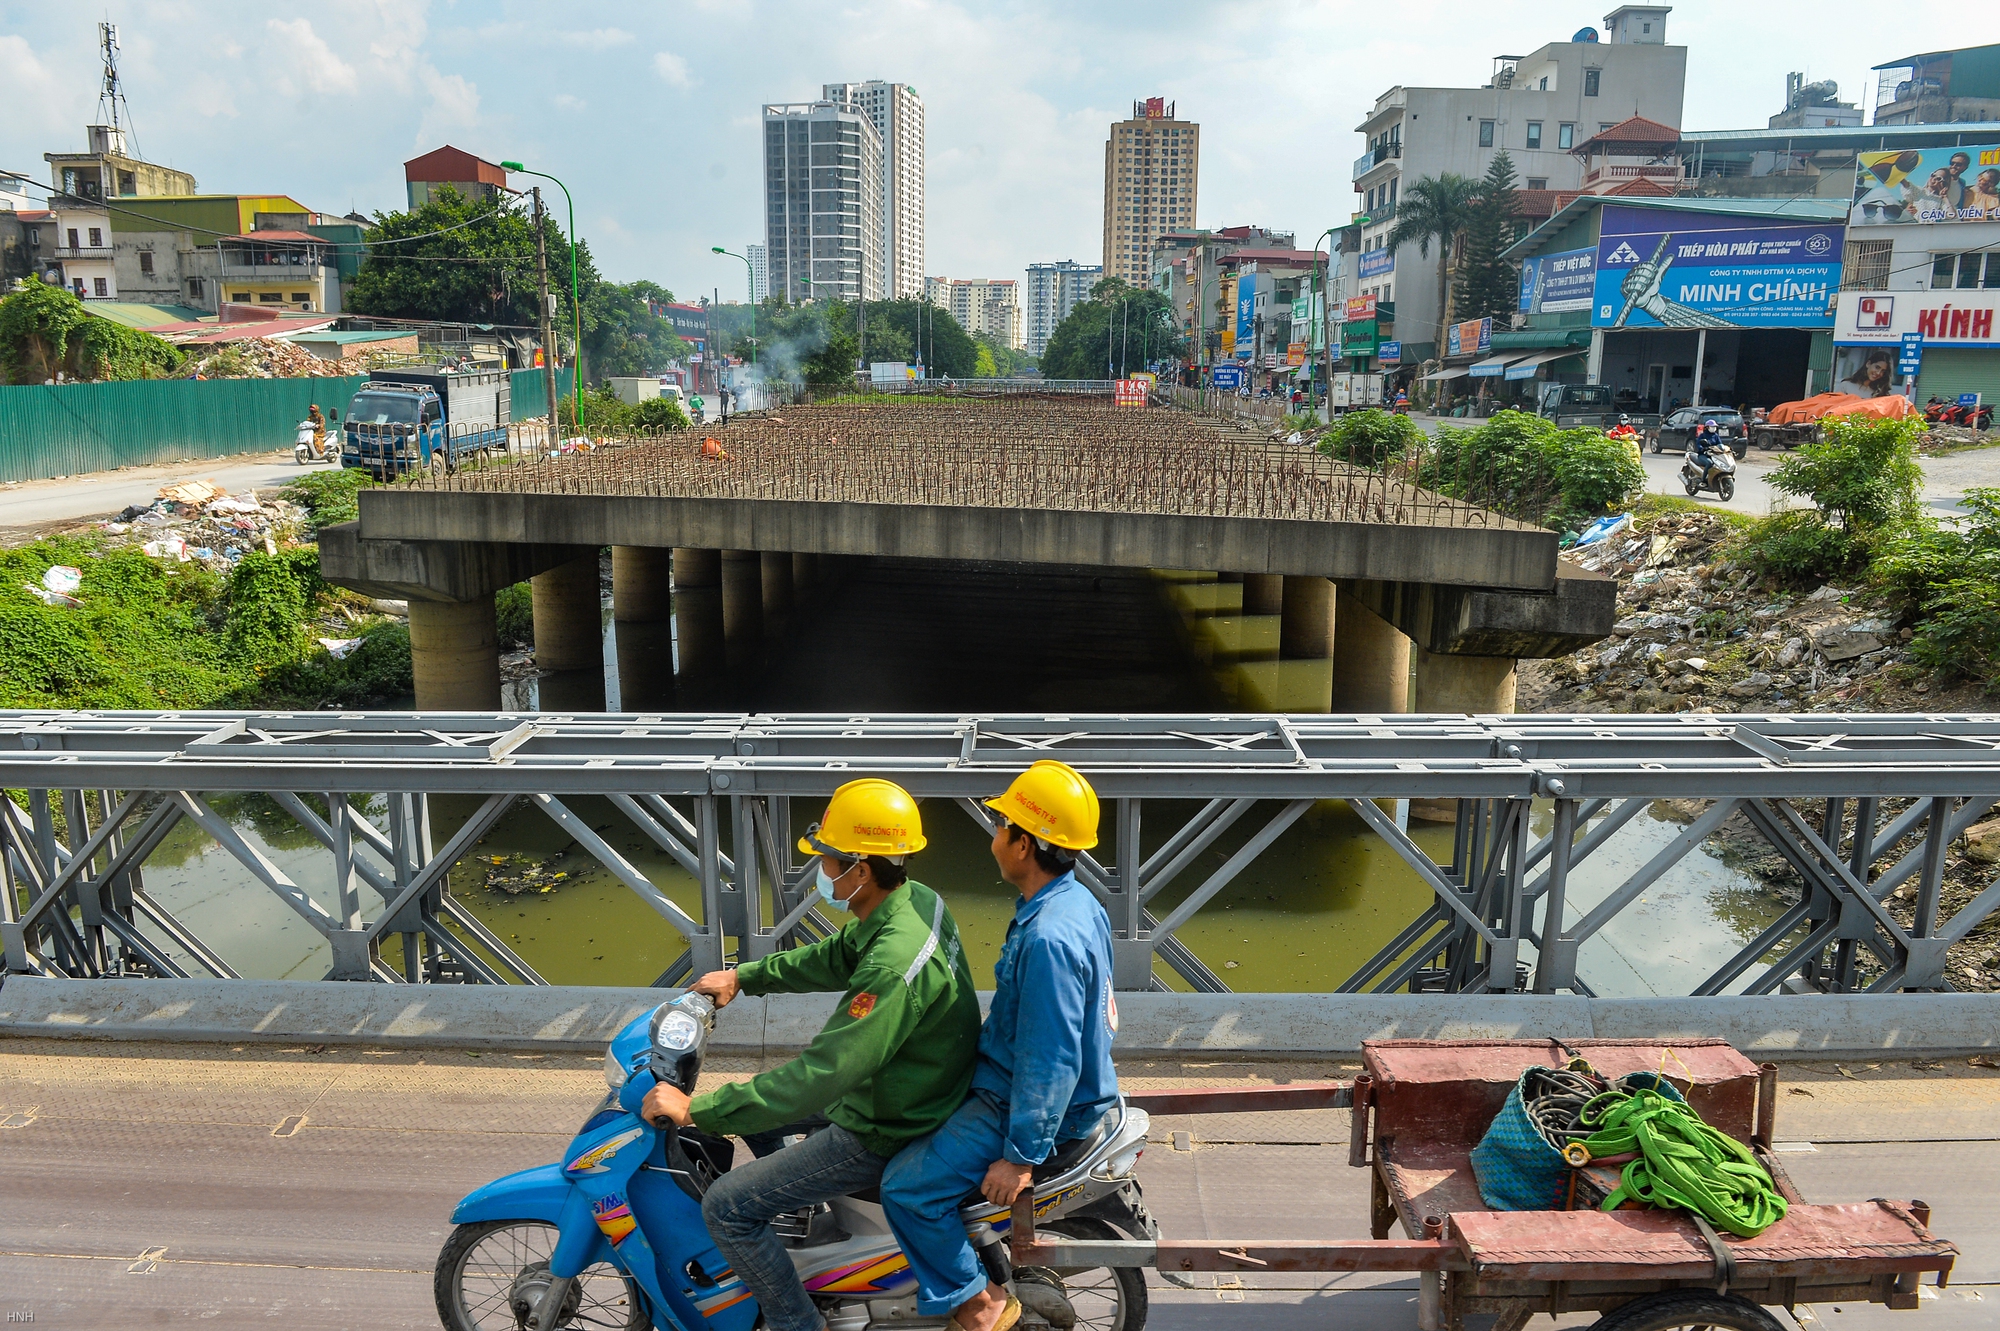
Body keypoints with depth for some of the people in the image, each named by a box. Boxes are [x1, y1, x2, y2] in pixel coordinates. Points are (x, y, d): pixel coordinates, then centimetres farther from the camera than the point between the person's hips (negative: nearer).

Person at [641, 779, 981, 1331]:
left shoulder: (893, 964, -35)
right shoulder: (915, 898, -6)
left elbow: (820, 1075, -35)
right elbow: (834, 958, 13)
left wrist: (695, 1109, -28)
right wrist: (743, 977, 15)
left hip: (885, 1134, -9)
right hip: (893, 1086, 10)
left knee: (726, 1206, -7)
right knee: (753, 1105, 23)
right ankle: (804, 1217, 42)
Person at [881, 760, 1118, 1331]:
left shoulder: (1048, 937, -32)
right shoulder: (1075, 900, 1)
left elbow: (1051, 1062, -29)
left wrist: (1021, 1154, -22)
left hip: (1036, 1105, -10)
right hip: (1015, 1077, 10)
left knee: (908, 1186, -13)